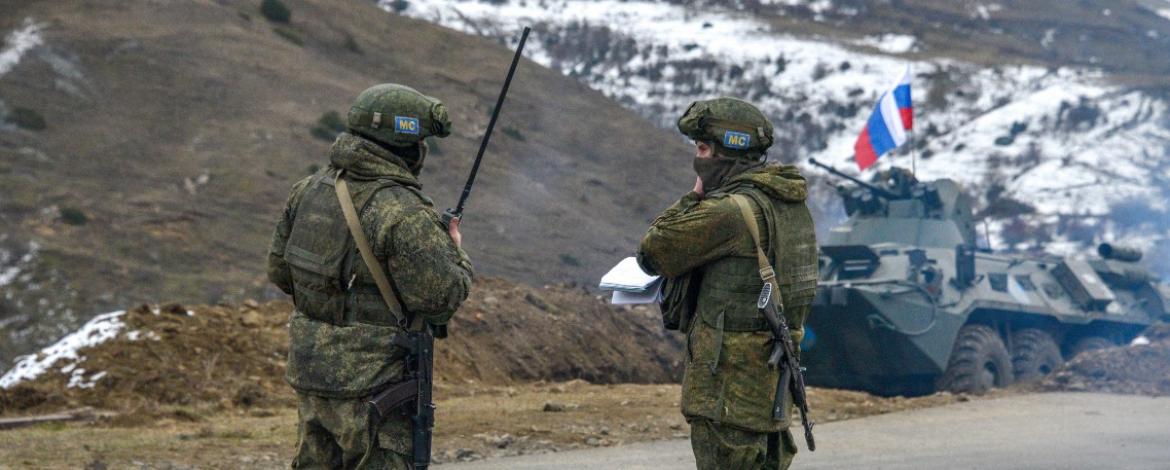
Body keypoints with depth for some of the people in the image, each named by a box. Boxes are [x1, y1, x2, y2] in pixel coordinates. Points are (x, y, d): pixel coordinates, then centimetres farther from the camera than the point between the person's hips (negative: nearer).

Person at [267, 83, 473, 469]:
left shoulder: (309, 190, 4)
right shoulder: (404, 215, -19)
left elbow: (279, 270, 13)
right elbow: (441, 297, -15)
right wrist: (455, 257, 5)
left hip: (308, 371, 7)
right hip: (369, 386, -7)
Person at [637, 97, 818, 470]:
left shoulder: (730, 211, -20)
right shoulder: (790, 204, 9)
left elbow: (653, 254, -10)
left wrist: (693, 198, -1)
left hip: (730, 379, -9)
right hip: (773, 374, 9)